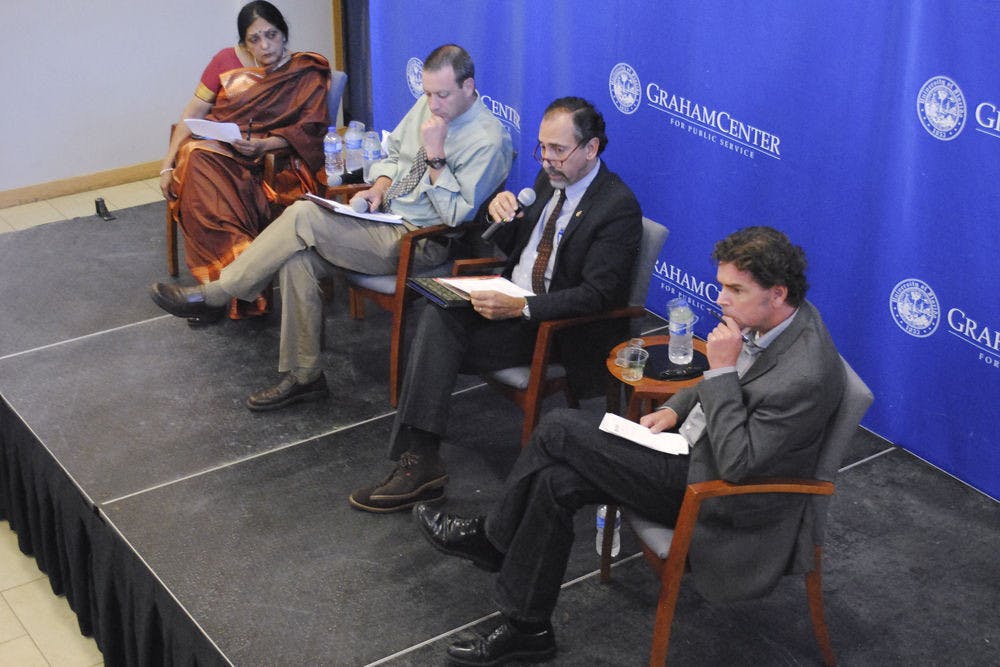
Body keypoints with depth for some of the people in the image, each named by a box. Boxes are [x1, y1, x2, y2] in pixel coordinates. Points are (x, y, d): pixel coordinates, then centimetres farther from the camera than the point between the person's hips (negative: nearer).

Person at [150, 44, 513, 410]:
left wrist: (436, 155, -26)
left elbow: (456, 215, -19)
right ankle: (303, 375, -6)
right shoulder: (427, 105, 9)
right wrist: (379, 187, 2)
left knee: (303, 215, -23)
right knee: (298, 259, -17)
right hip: (383, 215, 8)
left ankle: (211, 295, -13)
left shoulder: (487, 139, -15)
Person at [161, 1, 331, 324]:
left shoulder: (307, 75, 5)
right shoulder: (227, 61, 7)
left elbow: (306, 130, -3)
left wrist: (263, 145, -20)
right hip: (208, 148, 1)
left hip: (252, 161, -1)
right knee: (197, 162, -35)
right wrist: (168, 165, 0)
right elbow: (192, 114, 7)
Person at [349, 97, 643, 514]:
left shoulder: (619, 206, -14)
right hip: (513, 300, 8)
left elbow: (596, 296, -21)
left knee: (439, 338, -23)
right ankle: (419, 461, -27)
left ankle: (421, 463, -17)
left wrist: (519, 308, -30)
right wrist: (500, 212, -4)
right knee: (439, 316, -22)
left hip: (561, 327, -7)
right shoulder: (549, 178, 11)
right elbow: (510, 247, 20)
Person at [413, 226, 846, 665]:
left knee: (558, 431, -13)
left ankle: (490, 538, 10)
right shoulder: (767, 319, -1)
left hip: (710, 493, -9)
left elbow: (738, 464, -28)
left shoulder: (806, 376, -30)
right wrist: (675, 408, 3)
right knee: (555, 481, -4)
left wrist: (722, 368, -28)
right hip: (693, 447, 9)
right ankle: (527, 627, 10)